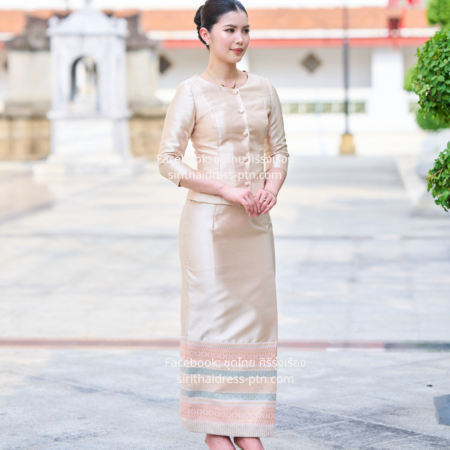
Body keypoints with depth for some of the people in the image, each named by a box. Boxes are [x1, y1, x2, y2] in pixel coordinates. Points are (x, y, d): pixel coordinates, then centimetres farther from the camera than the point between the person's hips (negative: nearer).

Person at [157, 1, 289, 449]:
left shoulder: (263, 89, 9)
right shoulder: (191, 92, -5)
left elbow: (279, 150, 16)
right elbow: (168, 160, -7)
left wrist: (271, 188, -5)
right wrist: (227, 189, -15)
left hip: (255, 222, 5)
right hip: (208, 216, -5)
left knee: (255, 314, 5)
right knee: (210, 313, -1)